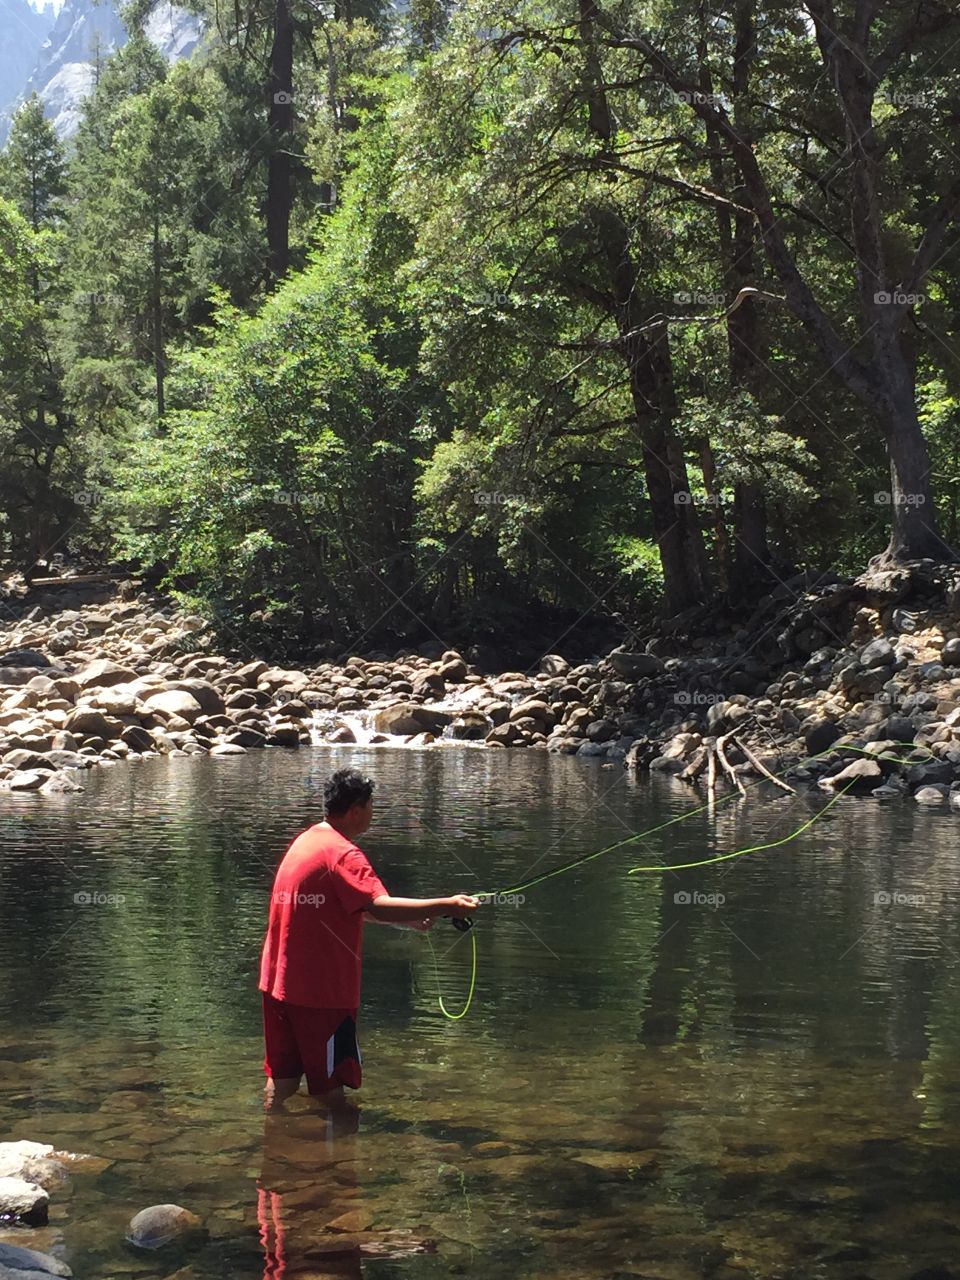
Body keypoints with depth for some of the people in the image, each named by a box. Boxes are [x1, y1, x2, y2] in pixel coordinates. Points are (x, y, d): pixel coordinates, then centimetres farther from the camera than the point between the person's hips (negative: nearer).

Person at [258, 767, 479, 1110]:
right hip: (321, 989, -9)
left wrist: (408, 919, 15)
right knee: (330, 1087, 0)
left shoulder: (304, 841, 14)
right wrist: (446, 905, -29)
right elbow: (380, 906, -31)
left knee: (282, 1078, 14)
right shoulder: (341, 853, -16)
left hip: (279, 980, 9)